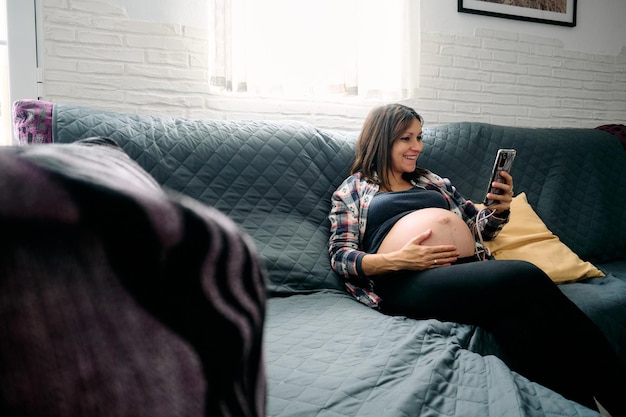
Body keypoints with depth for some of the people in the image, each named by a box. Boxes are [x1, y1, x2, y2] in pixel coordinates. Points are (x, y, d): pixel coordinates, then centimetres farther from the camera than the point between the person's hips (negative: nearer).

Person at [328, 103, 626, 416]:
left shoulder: (432, 181, 28)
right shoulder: (353, 189, 14)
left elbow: (478, 227, 28)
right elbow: (340, 255, 4)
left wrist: (500, 209, 4)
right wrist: (397, 260, -13)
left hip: (471, 268, 5)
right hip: (409, 282, -5)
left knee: (518, 327, -32)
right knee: (525, 278, -30)